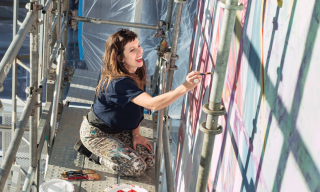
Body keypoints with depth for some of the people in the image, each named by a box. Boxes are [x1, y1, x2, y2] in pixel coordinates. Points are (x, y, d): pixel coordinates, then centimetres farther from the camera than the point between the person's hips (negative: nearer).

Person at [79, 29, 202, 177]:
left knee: (149, 159, -1)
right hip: (95, 134, -8)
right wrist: (184, 87, -58)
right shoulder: (119, 82, -36)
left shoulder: (136, 73, -7)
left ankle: (110, 148, 17)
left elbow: (135, 106, 4)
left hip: (118, 129, 8)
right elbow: (152, 104, -49)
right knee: (136, 167, -18)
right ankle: (100, 156, 6)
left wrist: (136, 134, -2)